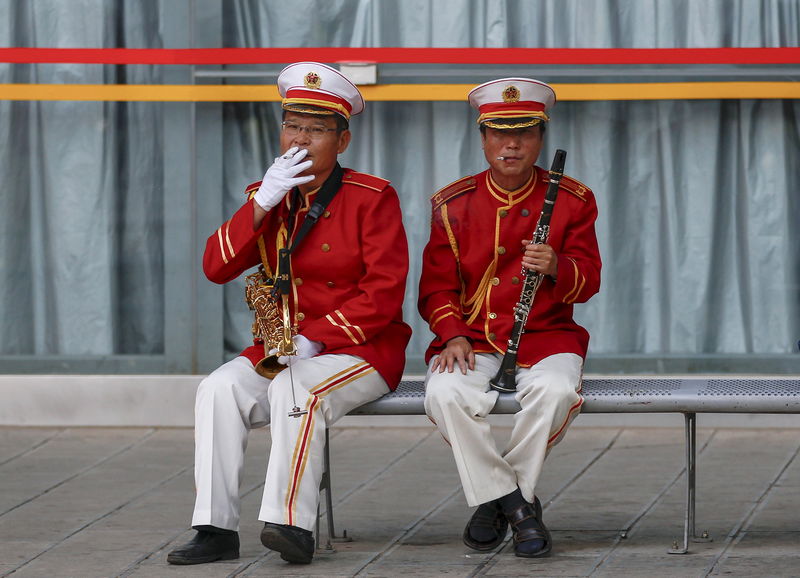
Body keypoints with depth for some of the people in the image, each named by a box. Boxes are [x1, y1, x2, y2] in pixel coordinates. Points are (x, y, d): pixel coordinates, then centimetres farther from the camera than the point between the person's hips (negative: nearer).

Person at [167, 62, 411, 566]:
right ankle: (216, 529, -23)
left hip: (361, 350, -5)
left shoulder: (372, 198, -6)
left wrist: (314, 338, -21)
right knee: (220, 389, -21)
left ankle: (292, 524, -35)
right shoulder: (269, 197, 11)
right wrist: (263, 204, -14)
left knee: (297, 389, -35)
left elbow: (383, 295, -14)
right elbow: (217, 268, -2)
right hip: (279, 351, 5)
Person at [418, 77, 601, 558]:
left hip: (546, 336, -1)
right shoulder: (454, 204, 6)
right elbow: (437, 286, 6)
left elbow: (588, 280, 1)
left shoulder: (572, 200, 5)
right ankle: (516, 502, -16)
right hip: (473, 339, 1)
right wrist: (453, 336, -13)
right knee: (446, 393, -33)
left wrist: (557, 267, -22)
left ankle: (496, 498, -13)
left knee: (555, 391, -35)